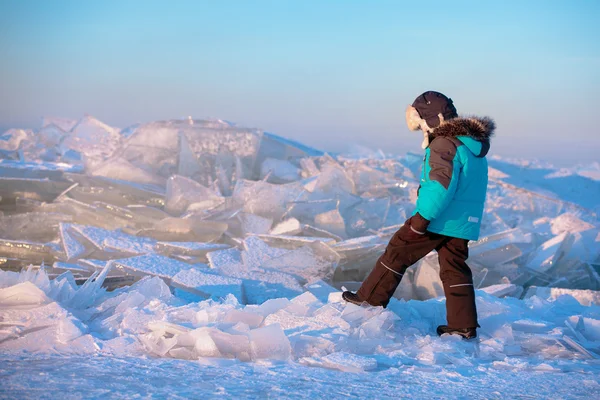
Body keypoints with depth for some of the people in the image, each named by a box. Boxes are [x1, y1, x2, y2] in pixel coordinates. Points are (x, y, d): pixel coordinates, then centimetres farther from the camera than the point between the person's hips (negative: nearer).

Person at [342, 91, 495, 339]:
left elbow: (441, 184, -25)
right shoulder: (474, 146, 15)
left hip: (437, 219, -8)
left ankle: (371, 299, 11)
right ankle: (464, 325, 7)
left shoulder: (444, 144, -15)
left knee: (397, 252, 4)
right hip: (463, 224, 8)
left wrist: (422, 216, -23)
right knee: (455, 269, 10)